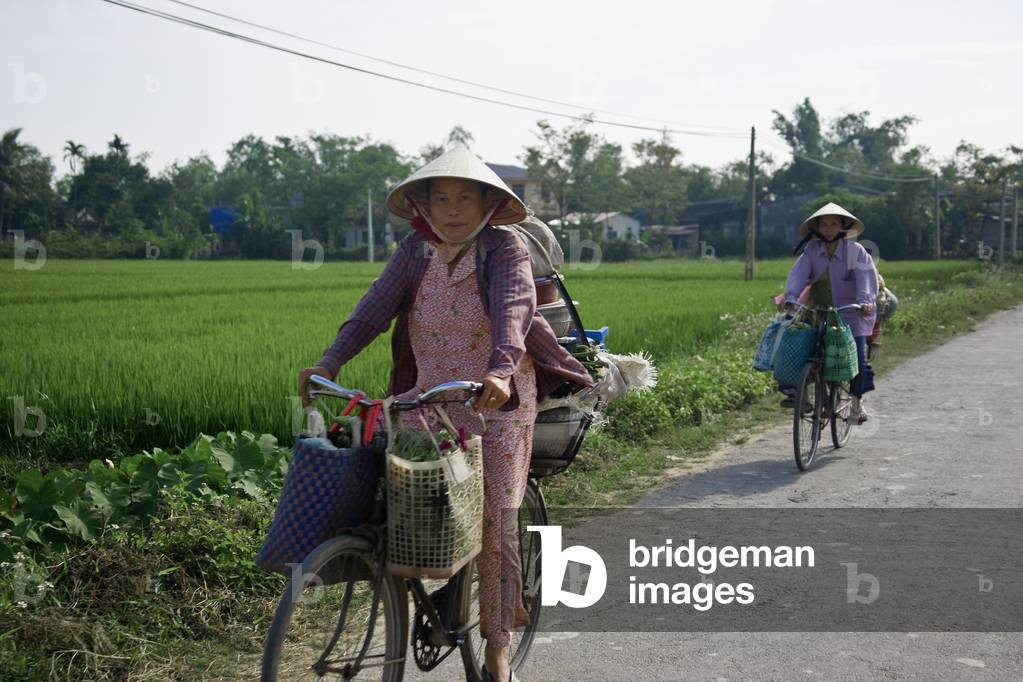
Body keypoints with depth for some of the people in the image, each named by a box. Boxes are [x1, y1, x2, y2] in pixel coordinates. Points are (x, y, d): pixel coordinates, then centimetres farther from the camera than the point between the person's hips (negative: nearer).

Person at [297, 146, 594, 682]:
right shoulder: (415, 252, 1)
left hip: (495, 403, -3)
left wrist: (501, 372, -46)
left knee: (495, 523, -2)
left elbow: (512, 310, -27)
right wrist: (329, 362, -25)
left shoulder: (504, 249, -11)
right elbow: (375, 306, -10)